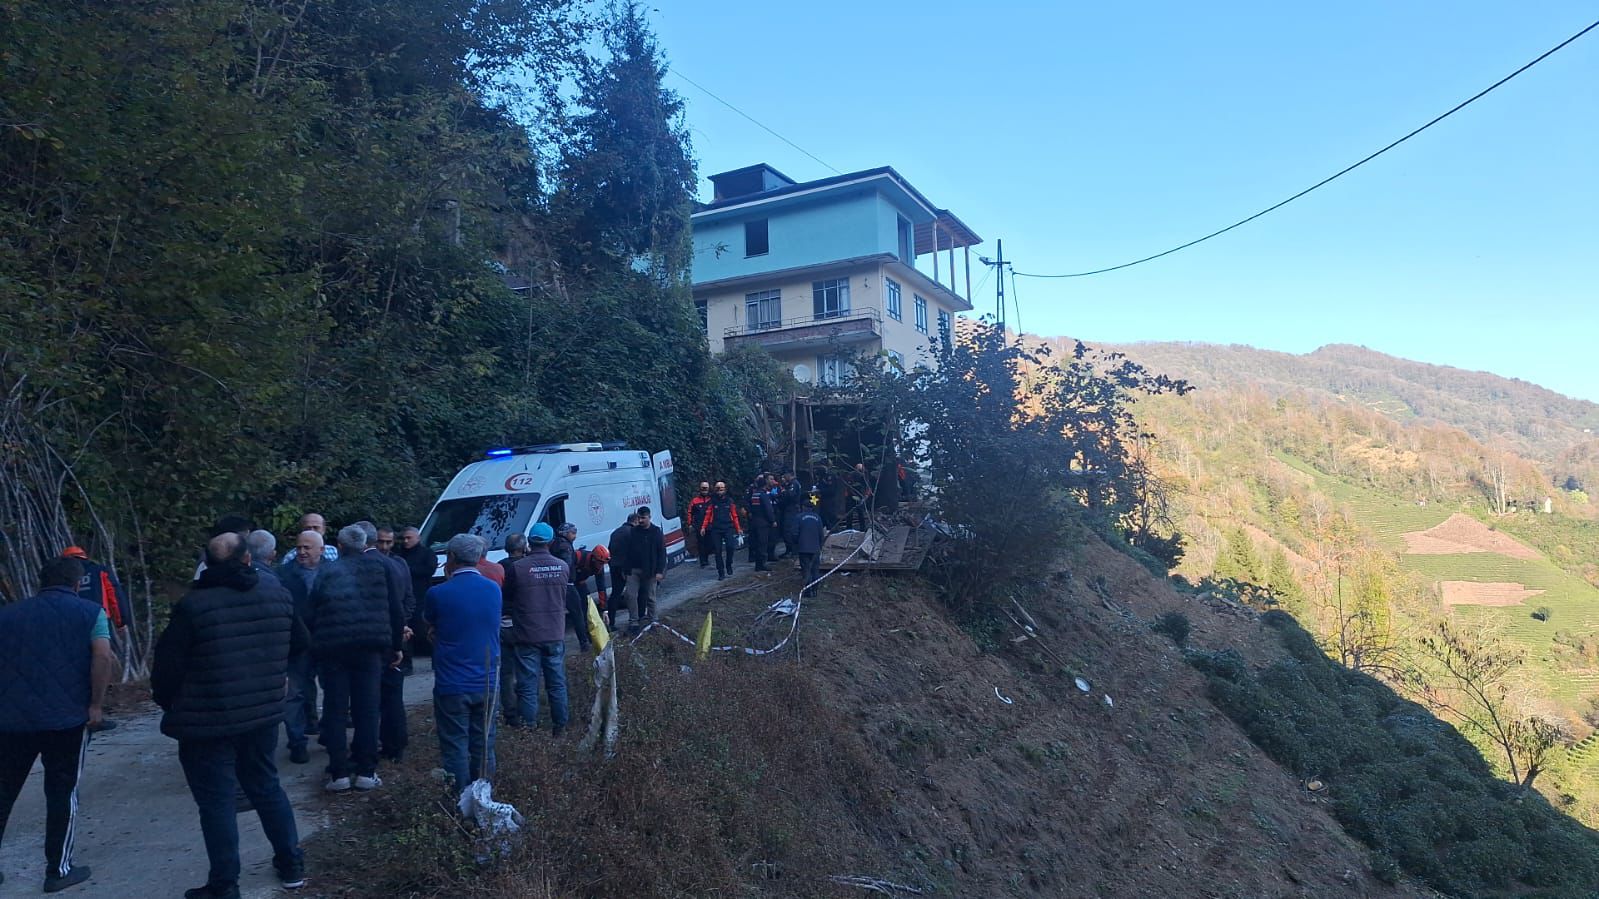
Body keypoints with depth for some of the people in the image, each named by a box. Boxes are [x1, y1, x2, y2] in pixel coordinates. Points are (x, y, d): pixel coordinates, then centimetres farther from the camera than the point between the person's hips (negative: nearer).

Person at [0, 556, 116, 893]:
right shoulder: (90, 613, 0)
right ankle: (58, 870, 13)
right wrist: (96, 704, -6)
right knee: (62, 793, 7)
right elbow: (103, 657, -13)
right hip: (67, 717, -3)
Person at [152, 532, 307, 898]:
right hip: (263, 713, 5)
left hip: (207, 721, -5)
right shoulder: (277, 593, -1)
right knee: (267, 786, 19)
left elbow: (168, 663, -12)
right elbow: (300, 642, 11)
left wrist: (165, 701, 8)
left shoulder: (193, 605, -17)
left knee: (216, 800, 6)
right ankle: (291, 864, 27)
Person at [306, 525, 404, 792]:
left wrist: (315, 642, 18)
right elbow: (395, 611, 6)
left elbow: (312, 613, 3)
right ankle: (366, 772, 9)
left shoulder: (326, 571, 5)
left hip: (332, 648, 0)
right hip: (370, 647, 0)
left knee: (335, 711, 8)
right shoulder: (380, 568, 6)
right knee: (367, 710, 7)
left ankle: (339, 773, 8)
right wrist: (396, 646, 16)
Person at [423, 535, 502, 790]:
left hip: (452, 685, -4)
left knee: (455, 748, 5)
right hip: (487, 683, 4)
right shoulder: (493, 589, 0)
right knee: (483, 746, 13)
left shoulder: (438, 594, -12)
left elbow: (428, 622, 8)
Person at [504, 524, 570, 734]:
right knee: (557, 683, 14)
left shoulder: (518, 568, -14)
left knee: (527, 686, 5)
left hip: (527, 637, -3)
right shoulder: (562, 567, -3)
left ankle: (528, 727, 9)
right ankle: (560, 726, 21)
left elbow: (507, 600, -2)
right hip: (555, 636, 3)